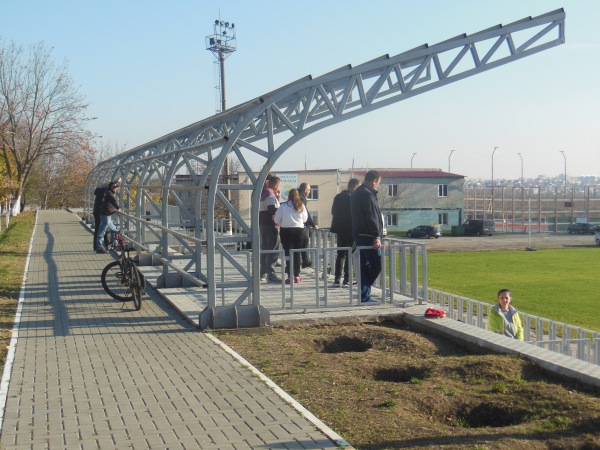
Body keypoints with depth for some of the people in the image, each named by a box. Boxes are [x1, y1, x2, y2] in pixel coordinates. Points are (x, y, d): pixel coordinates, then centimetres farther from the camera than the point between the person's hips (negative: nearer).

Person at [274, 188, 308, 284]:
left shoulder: (283, 206, -8)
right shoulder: (301, 206, -2)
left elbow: (277, 219, -3)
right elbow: (305, 219, 9)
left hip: (286, 230, -2)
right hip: (299, 230, 2)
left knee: (288, 253, 1)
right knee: (297, 253, 9)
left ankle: (290, 276, -4)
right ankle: (297, 276, 11)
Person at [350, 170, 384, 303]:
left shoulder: (356, 193, 18)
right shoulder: (368, 194, -14)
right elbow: (372, 217, -21)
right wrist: (377, 236, -23)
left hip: (359, 235, 10)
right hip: (368, 236, -10)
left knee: (364, 265, 10)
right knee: (377, 264, -7)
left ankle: (364, 295, 11)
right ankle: (364, 294, -6)